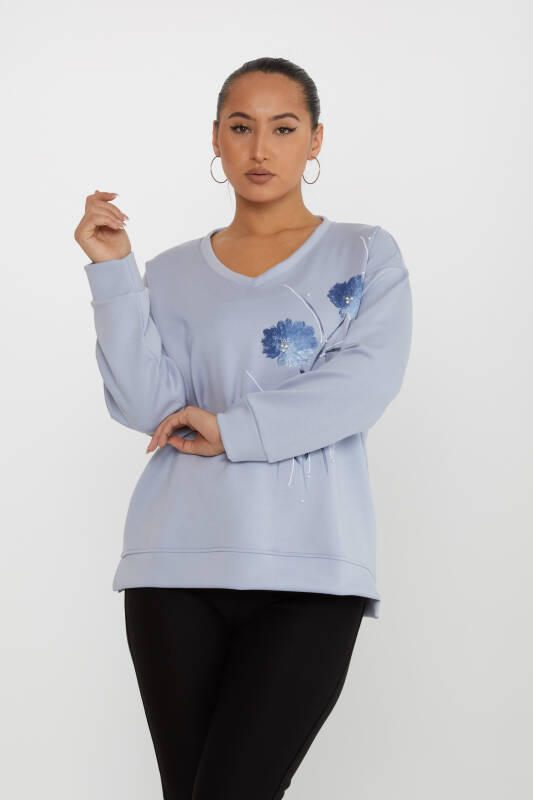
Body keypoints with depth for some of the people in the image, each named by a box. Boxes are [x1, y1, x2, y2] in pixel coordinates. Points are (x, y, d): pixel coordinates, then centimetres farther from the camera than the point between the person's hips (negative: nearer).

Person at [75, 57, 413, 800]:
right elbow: (147, 409, 2)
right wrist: (112, 272, -3)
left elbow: (365, 382, -5)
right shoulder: (173, 273, 16)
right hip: (178, 566, 2)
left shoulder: (366, 255, 11)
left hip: (311, 569, -2)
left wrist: (231, 430, -7)